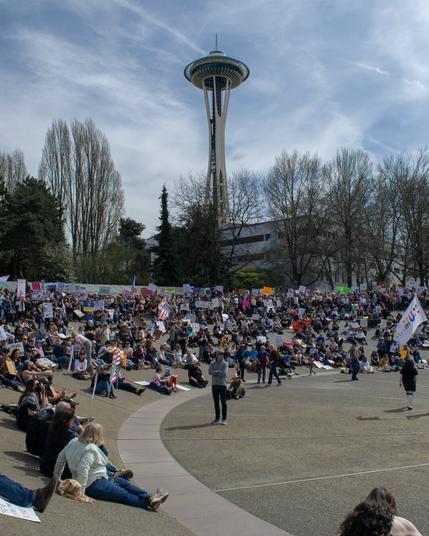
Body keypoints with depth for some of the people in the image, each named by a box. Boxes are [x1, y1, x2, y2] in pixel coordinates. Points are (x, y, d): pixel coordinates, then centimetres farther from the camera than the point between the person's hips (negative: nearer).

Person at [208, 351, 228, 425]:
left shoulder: (225, 364, -4)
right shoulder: (212, 363, 5)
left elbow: (224, 373, -17)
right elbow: (210, 372, -10)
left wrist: (215, 372, -10)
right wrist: (218, 372, -14)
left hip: (222, 384, -3)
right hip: (214, 385, 3)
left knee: (223, 402, 0)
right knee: (216, 402, 11)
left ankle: (224, 419, 7)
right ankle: (217, 418, 21)